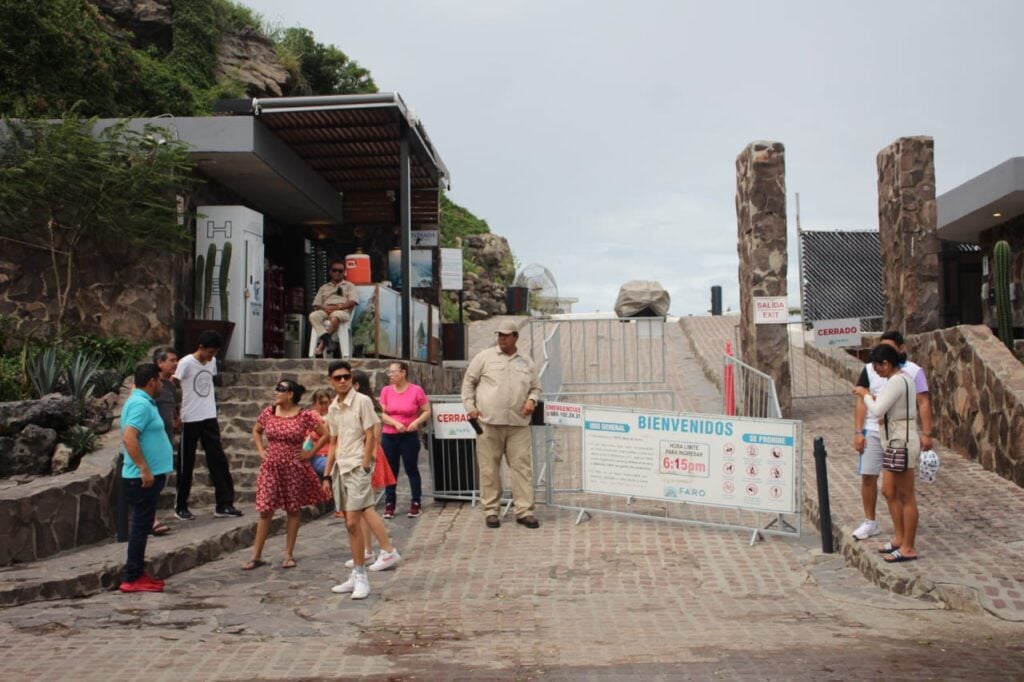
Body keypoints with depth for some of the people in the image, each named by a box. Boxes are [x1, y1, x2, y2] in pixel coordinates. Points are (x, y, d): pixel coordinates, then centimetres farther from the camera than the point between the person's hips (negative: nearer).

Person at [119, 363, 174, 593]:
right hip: (143, 477, -10)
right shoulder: (141, 404, -17)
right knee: (141, 526, -5)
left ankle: (136, 573, 21)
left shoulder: (141, 402, 15)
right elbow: (129, 438, -28)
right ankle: (132, 579, 0)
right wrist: (144, 469, -26)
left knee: (142, 525, 14)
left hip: (148, 475, 10)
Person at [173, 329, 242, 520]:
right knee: (186, 464, 5)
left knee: (218, 460, 2)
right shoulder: (186, 363, -13)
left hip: (210, 418, 5)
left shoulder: (212, 361, 6)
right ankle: (180, 506, 19)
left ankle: (224, 504, 6)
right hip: (190, 419, -5)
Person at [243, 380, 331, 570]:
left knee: (293, 510, 7)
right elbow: (256, 431, 19)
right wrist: (261, 450, 8)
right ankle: (256, 556, 10)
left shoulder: (305, 416, -9)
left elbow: (325, 435, -3)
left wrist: (310, 453, -4)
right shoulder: (268, 413, 1)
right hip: (271, 468, 2)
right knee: (265, 510, 2)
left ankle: (289, 554, 17)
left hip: (294, 468, -2)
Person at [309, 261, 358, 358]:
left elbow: (352, 302, 4)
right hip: (325, 311, 3)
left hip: (342, 311, -3)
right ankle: (327, 339, -49)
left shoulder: (349, 285, 21)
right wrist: (324, 308, -5)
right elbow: (316, 305, 20)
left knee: (335, 317, -42)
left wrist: (337, 307, -12)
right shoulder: (324, 287, 30)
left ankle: (321, 345, -41)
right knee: (313, 316, -33)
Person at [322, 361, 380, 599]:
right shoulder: (333, 408, 12)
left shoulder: (362, 401, -6)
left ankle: (361, 578, -4)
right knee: (350, 525, 9)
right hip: (340, 468, 6)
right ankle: (356, 577, 16)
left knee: (353, 523, -11)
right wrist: (327, 475, 14)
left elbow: (370, 437, -8)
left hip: (357, 467, -6)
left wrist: (365, 467, -13)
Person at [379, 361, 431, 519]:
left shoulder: (416, 390, -7)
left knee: (411, 469, 3)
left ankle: (415, 503, 10)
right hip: (389, 437, 3)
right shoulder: (386, 390, 0)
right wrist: (396, 423, -17)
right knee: (390, 471, 7)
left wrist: (417, 422, -18)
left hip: (409, 436, -3)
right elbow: (381, 414, -2)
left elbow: (427, 411, -1)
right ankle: (389, 504, 14)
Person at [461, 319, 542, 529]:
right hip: (489, 422, -2)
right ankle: (491, 510, 12)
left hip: (518, 424, 2)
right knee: (489, 468, 2)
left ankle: (524, 510, 5)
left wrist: (532, 399, -1)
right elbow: (468, 382, 8)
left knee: (523, 466, 0)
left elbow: (536, 387, 21)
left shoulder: (526, 362, 14)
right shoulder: (484, 357, 5)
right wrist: (470, 407, -1)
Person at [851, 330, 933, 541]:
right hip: (874, 431, 2)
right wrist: (858, 432, -1)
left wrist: (926, 433, -8)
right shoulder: (870, 370, 4)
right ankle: (870, 523, 11)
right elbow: (862, 402, 5)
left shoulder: (913, 371, -1)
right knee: (868, 476, -1)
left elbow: (923, 403, -2)